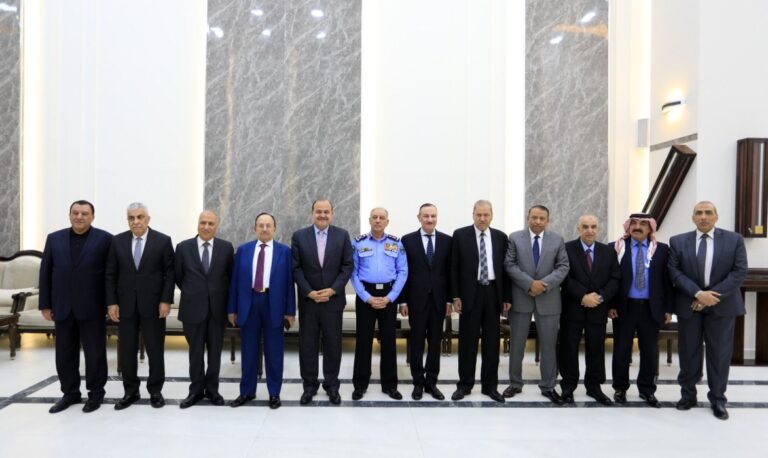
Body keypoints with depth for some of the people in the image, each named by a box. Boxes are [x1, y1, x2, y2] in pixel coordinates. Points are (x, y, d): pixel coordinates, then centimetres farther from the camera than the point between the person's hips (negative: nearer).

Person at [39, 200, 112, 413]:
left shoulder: (104, 239, -3)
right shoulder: (54, 238, 8)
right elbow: (45, 272, 9)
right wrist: (45, 304, 5)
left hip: (92, 308, -3)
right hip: (63, 307, 4)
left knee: (95, 352, 5)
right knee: (65, 353, 11)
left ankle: (96, 393, 18)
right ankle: (70, 393, 25)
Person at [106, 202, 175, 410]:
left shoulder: (163, 241, -2)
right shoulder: (117, 241, 5)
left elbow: (170, 273, -4)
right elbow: (110, 274, 5)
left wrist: (166, 301, -10)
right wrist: (111, 302, -2)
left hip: (153, 304, -2)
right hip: (125, 305, 3)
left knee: (155, 350, 6)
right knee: (126, 350, 8)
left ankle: (155, 391, 19)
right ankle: (130, 392, 22)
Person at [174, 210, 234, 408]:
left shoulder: (226, 247, -1)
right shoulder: (183, 247, -1)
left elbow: (231, 276, 8)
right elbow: (178, 276, 9)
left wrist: (223, 297, 9)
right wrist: (191, 294, 13)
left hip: (218, 307, 1)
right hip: (193, 307, 0)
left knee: (215, 351, 10)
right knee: (196, 351, 10)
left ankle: (212, 389, 24)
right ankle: (196, 390, 23)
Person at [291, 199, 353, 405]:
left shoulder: (342, 235, 1)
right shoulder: (299, 236, 1)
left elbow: (348, 266, -1)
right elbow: (296, 268, -2)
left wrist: (332, 290, -11)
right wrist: (309, 292, -11)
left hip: (333, 299, 0)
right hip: (308, 299, 0)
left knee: (333, 344, 7)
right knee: (307, 344, 7)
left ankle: (332, 385, 22)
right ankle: (310, 385, 21)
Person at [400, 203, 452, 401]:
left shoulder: (446, 240, 4)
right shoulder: (408, 240, -1)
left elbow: (450, 272, 5)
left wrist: (450, 299, 2)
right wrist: (402, 300, -5)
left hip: (438, 299, 2)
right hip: (416, 299, -1)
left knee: (435, 342, 8)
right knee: (416, 342, 6)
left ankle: (431, 382, 20)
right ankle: (418, 382, 18)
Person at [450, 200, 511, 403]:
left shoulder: (500, 237, 7)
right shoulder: (460, 235, -1)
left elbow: (505, 268, 8)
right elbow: (454, 268, -2)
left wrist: (506, 297, 4)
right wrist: (455, 296, -7)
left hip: (493, 293, 3)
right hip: (470, 293, -2)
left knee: (492, 341, 8)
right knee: (467, 341, 5)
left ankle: (490, 385, 20)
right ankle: (465, 384, 17)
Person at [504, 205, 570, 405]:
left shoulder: (557, 240, 4)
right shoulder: (515, 238, 0)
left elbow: (563, 267, -1)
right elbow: (509, 265, -6)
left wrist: (545, 284, -16)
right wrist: (529, 283, -16)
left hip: (548, 299, 1)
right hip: (520, 297, -1)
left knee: (549, 345, 7)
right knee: (516, 343, 8)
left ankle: (548, 387, 21)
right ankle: (515, 383, 22)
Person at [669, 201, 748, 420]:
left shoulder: (734, 240, 0)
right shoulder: (678, 241, 1)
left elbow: (740, 271, -6)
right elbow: (675, 272, -4)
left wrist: (714, 295, -15)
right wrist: (698, 293, -16)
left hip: (722, 304, 0)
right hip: (689, 305, 1)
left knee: (720, 354, 5)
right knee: (688, 352, 8)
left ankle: (718, 399, 20)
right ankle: (688, 395, 22)